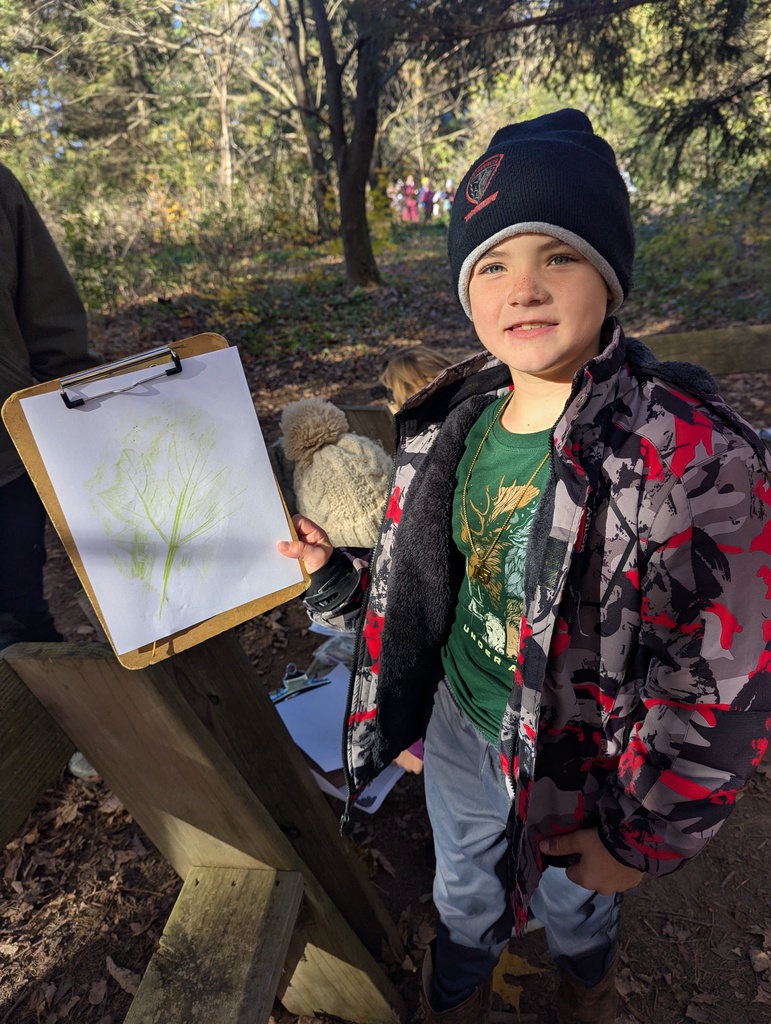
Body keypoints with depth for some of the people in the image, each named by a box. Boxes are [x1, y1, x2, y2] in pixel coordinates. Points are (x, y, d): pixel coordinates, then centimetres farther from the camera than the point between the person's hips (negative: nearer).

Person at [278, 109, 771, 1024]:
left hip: (575, 767, -3)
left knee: (572, 906, 31)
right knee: (463, 894, 32)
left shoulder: (697, 462, -29)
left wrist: (643, 836, -13)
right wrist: (336, 577, -5)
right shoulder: (451, 422, -9)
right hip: (459, 725, 4)